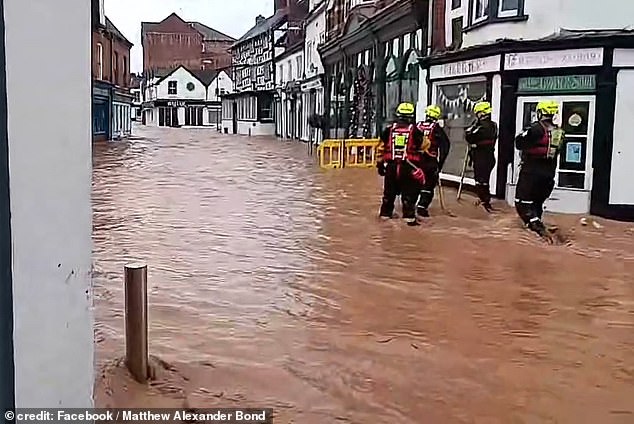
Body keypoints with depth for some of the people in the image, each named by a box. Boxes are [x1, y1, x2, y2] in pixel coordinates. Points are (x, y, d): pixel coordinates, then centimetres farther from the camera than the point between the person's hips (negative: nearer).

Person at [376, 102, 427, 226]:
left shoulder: (389, 129, 4)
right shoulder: (415, 131, -2)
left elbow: (380, 148, 7)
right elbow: (424, 147, 2)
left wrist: (380, 164, 16)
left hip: (391, 166, 3)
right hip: (408, 167, -3)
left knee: (389, 192, 17)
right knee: (409, 193, 2)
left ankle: (385, 213, 28)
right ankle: (410, 217, -2)